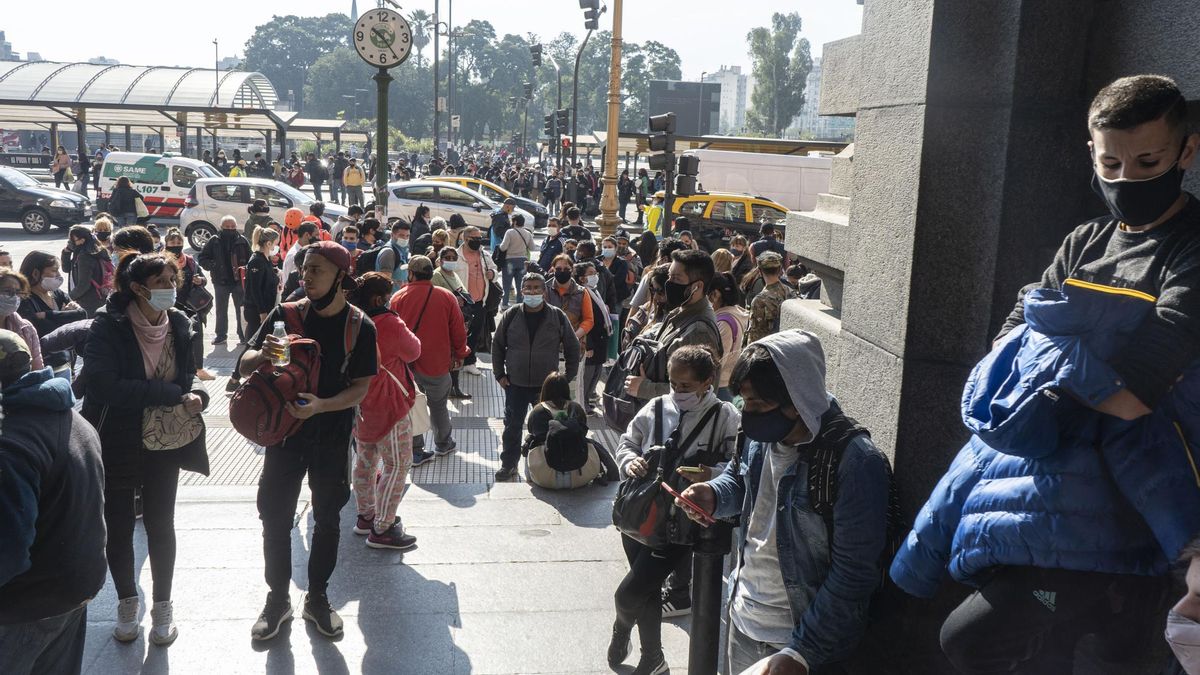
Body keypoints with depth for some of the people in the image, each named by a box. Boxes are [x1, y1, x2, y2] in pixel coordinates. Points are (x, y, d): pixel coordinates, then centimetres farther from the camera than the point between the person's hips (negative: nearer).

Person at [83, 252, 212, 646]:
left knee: (160, 524, 10)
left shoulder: (180, 326, -3)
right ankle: (127, 602, 33)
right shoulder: (108, 327, -16)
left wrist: (195, 397, -17)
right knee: (118, 525, 11)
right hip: (116, 443, -2)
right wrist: (172, 395, -28)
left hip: (164, 443, 2)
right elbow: (104, 385, -28)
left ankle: (163, 606, 28)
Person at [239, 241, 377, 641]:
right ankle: (278, 599, 25)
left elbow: (361, 387, -9)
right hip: (285, 432, 1)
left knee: (327, 521, 12)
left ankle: (317, 598, 30)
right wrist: (263, 354, -29)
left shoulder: (360, 327, -9)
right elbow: (244, 366, -5)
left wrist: (321, 406, -26)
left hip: (333, 439, 0)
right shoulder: (287, 315, -6)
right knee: (275, 519, 6)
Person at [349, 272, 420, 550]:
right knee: (397, 465, -1)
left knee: (365, 461, 21)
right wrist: (404, 329, 6)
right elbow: (413, 351, -6)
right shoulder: (389, 324, -21)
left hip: (359, 404, 9)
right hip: (388, 407, -9)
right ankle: (382, 529, 1)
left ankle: (365, 515, 34)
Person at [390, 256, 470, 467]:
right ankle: (443, 443, 32)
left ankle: (415, 451, 15)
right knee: (438, 404, 18)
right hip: (437, 363, 0)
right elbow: (458, 332, -1)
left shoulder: (398, 298, -6)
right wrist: (458, 354, 14)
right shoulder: (447, 297, -6)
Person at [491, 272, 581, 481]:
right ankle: (509, 465, 25)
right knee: (512, 427, 10)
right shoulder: (510, 315, -3)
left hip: (547, 385, -1)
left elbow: (572, 347, 3)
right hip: (515, 385, 1)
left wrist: (568, 377, 0)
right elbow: (497, 345, 7)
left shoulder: (557, 317, -5)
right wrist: (499, 374, 4)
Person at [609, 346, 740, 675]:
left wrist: (710, 474, -29)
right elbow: (627, 442, 12)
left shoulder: (725, 417, -10)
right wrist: (630, 461, -10)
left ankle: (622, 628, 28)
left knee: (627, 594, -8)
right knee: (647, 591, 20)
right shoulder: (657, 407, 3)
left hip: (679, 525, -5)